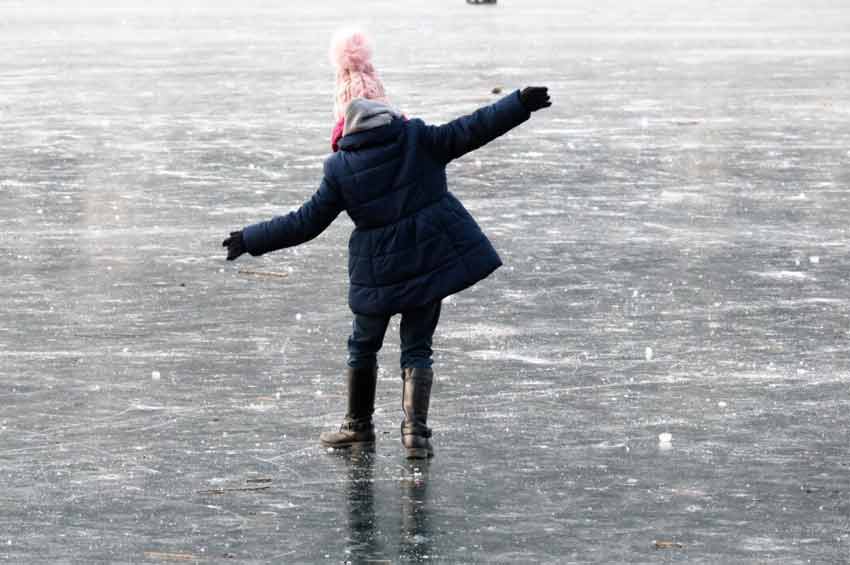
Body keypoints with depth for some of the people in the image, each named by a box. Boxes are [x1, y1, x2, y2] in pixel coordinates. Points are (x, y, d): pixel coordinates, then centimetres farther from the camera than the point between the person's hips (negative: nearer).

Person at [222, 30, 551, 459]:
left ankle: (358, 424, 29)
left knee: (363, 345, 19)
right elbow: (471, 131, -7)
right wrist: (521, 103, -1)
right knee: (417, 348, 9)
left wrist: (250, 240, 6)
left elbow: (305, 223, -3)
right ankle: (415, 431, -2)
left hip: (377, 271, -1)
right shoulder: (418, 138, -6)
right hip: (430, 258, 1)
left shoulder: (340, 168, -6)